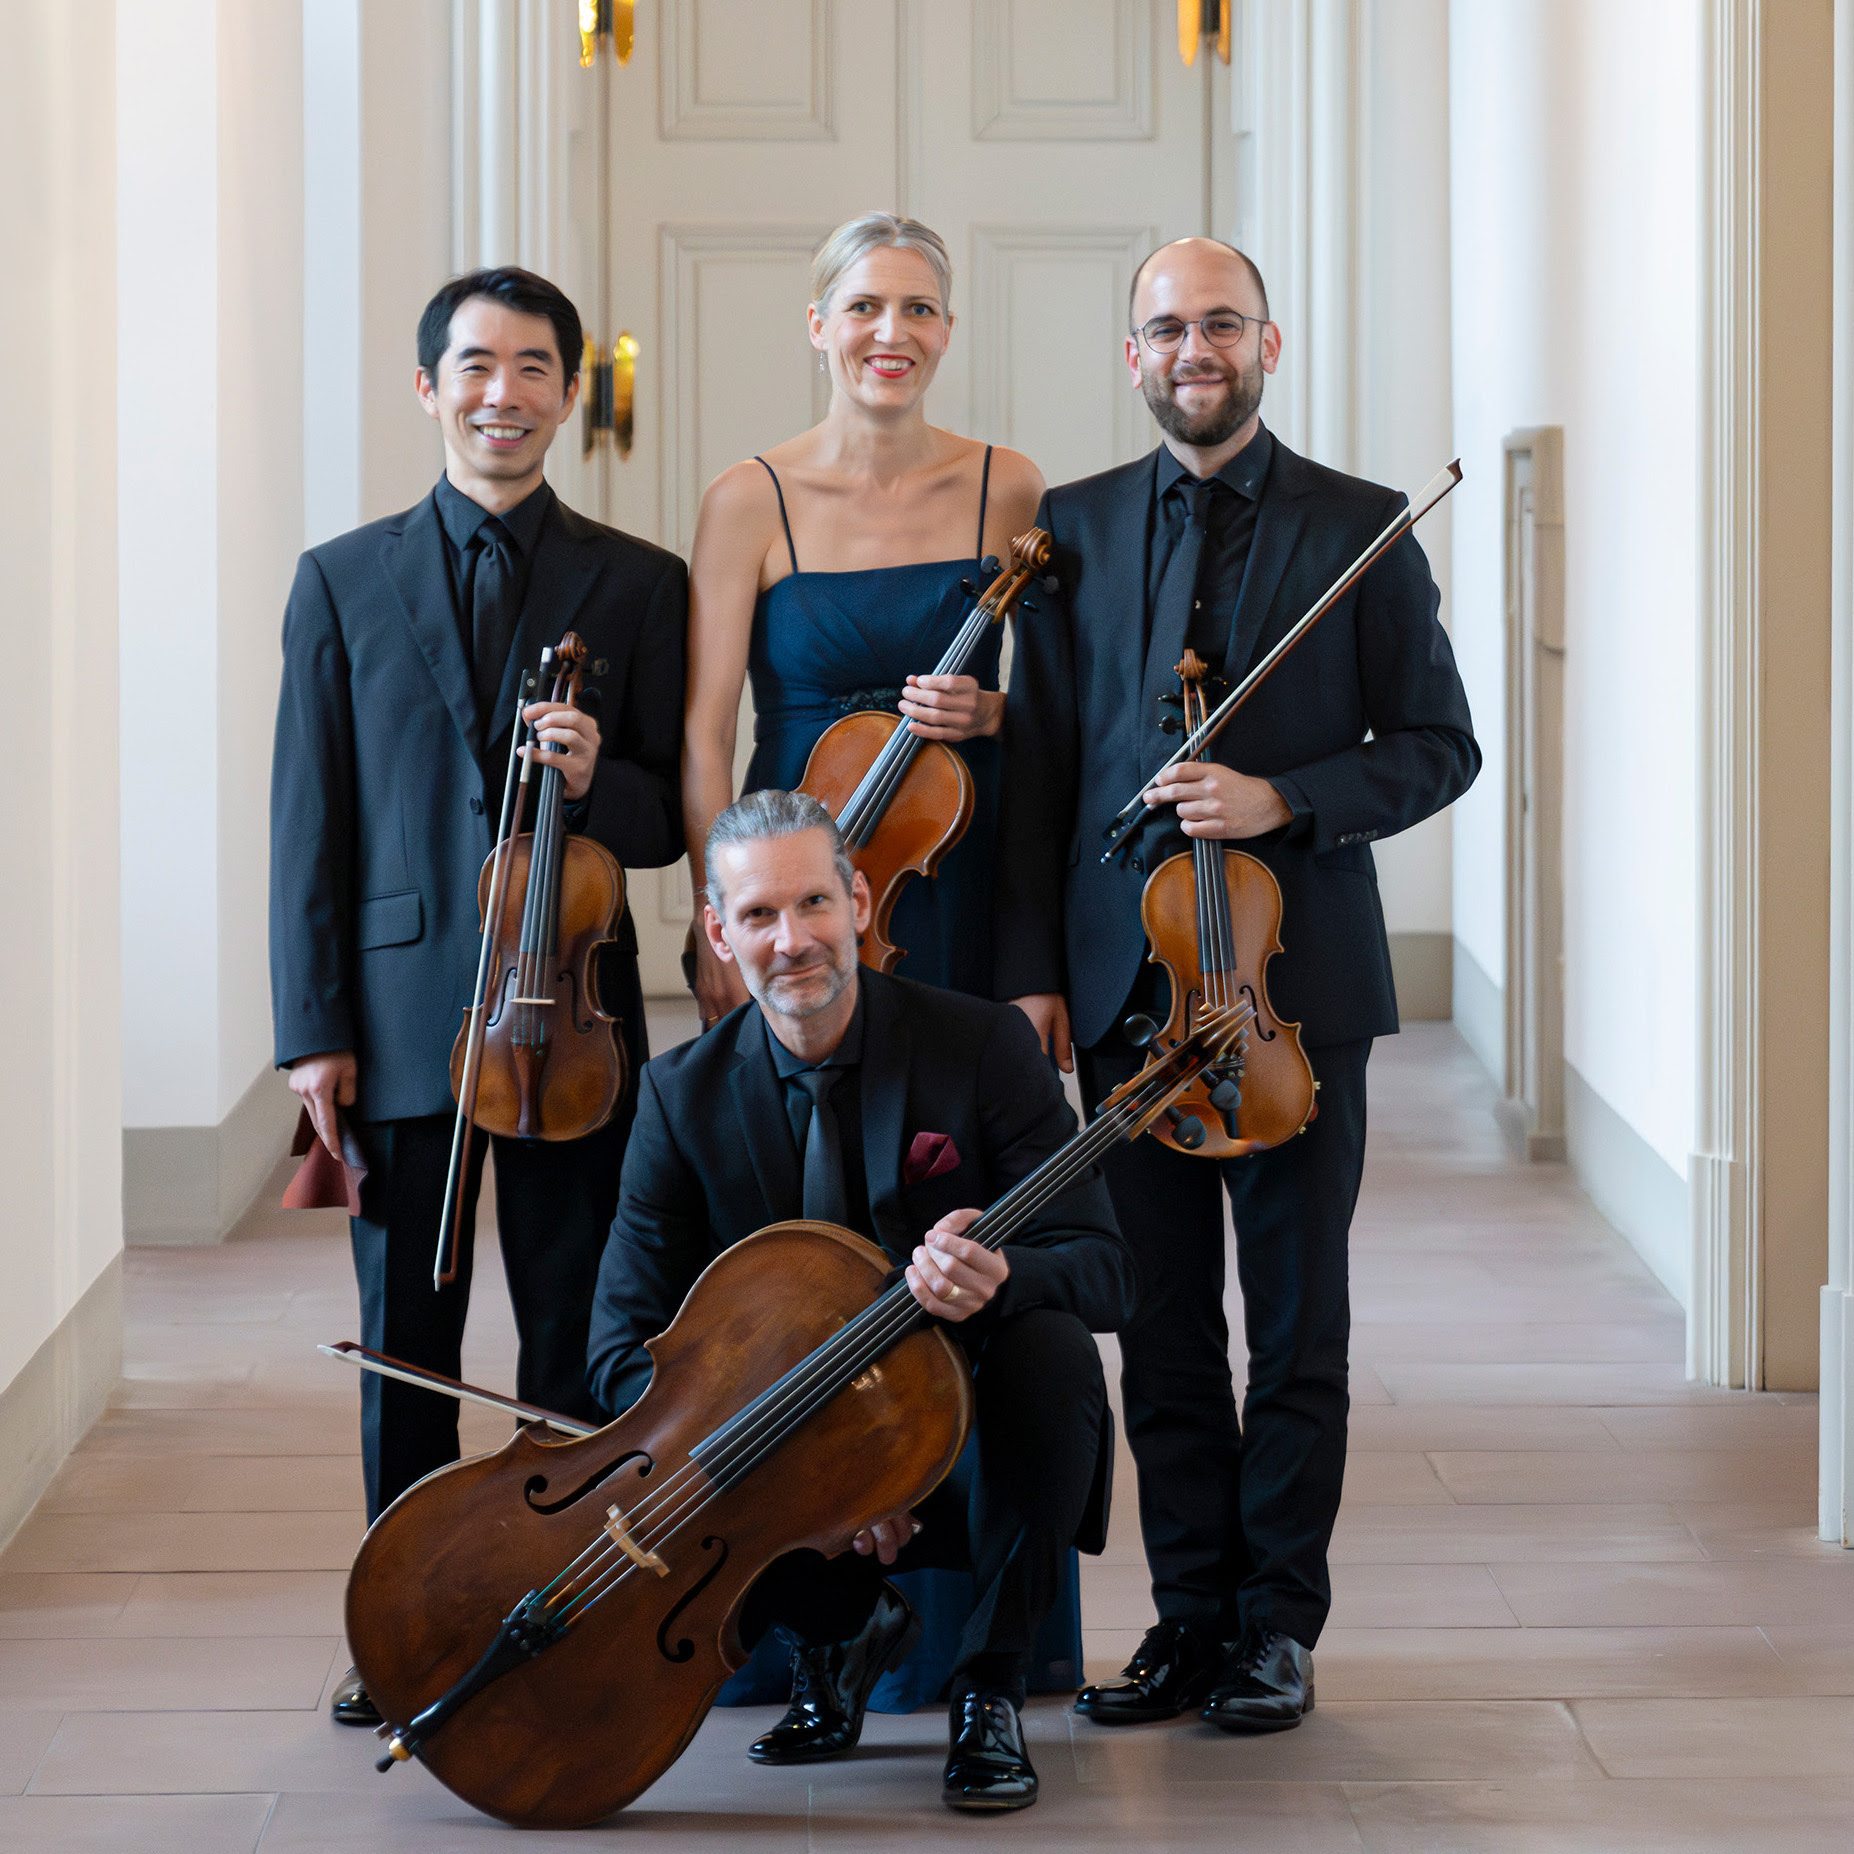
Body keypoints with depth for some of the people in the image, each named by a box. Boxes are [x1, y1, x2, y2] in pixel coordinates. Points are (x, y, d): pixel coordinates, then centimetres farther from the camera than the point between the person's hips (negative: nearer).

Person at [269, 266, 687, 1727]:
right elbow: (308, 823, 4)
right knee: (404, 1342, 7)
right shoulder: (344, 582, 6)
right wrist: (315, 1028, -3)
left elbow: (674, 823, 6)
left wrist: (596, 780, -17)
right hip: (402, 1016, 0)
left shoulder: (640, 586, 6)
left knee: (579, 1339, 4)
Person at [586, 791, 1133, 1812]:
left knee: (1049, 1343, -34)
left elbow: (1102, 1268, -13)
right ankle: (841, 1623, 9)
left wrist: (999, 1277, -39)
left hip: (966, 1450, -1)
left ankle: (990, 1687, -14)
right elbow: (625, 1348, -7)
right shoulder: (683, 1095, -3)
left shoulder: (986, 1046, -8)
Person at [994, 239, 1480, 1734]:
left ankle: (1278, 1625, 13)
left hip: (1299, 980, -2)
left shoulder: (1361, 529, 2)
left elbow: (1438, 744, 2)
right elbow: (1035, 761, 8)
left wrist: (1285, 800, -14)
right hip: (1126, 979, 2)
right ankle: (1191, 1614, 16)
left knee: (1298, 1326, 3)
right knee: (1162, 1325, 7)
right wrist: (1031, 969, 2)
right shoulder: (1076, 528, 9)